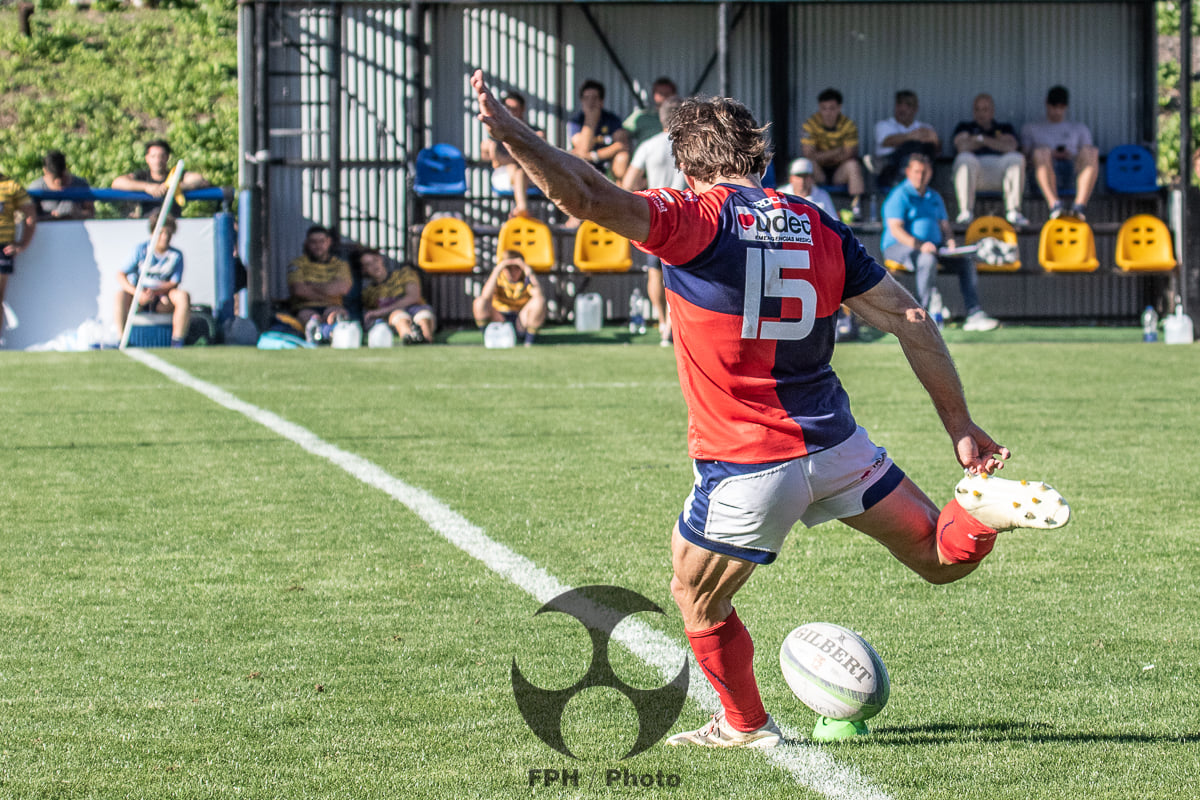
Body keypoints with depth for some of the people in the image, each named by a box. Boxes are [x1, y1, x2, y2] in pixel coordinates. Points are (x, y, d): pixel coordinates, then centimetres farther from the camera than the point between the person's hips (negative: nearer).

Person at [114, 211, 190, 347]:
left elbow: (174, 284, -6)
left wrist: (154, 291, -26)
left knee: (183, 296, -28)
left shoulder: (176, 256, 0)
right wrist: (137, 293, -27)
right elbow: (120, 275, -10)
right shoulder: (141, 250, -4)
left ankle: (177, 344, -28)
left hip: (162, 302, 1)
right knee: (120, 294, -32)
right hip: (139, 300, -1)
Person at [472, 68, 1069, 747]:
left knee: (696, 601, 20)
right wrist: (961, 427, 11)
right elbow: (911, 321, 6)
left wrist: (509, 132, -27)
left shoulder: (696, 219, -10)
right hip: (834, 441, 4)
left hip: (746, 467, -4)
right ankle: (984, 509, -14)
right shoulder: (817, 226, 6)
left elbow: (590, 197, -25)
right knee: (943, 559, 15)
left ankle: (746, 726, 32)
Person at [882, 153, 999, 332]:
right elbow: (896, 230, -15)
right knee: (928, 260, -38)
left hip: (934, 247, 7)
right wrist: (919, 245, -29)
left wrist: (950, 242, -4)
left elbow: (944, 226, 21)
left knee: (966, 261, -12)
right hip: (899, 247, -7)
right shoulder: (899, 196, -4)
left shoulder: (934, 198, 20)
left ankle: (974, 314, -18)